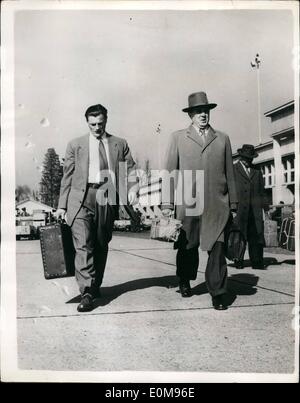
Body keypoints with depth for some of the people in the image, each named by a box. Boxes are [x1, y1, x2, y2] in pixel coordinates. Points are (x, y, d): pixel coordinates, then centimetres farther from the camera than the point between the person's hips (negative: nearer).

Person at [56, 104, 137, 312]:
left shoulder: (120, 144, 15)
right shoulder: (76, 145, 13)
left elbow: (130, 168, 11)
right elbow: (67, 176, 12)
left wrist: (132, 188, -10)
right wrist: (62, 205, 6)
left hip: (107, 198, 2)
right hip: (81, 197, -1)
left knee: (101, 245, 10)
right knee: (83, 244, -12)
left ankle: (95, 286, 27)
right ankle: (86, 293, -10)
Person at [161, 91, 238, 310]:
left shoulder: (223, 139, 15)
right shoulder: (178, 138, 10)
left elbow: (230, 173, 13)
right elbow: (170, 171, 5)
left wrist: (233, 204, 10)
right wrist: (167, 203, -1)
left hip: (217, 205, 1)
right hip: (188, 203, -1)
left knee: (217, 248, -4)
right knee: (187, 247, 9)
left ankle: (218, 293, 5)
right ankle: (185, 282, 32)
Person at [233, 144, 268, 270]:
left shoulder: (257, 171, 20)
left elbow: (262, 190, 19)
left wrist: (265, 206, 11)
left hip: (255, 209, 3)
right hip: (239, 208, -2)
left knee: (256, 235, -3)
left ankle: (257, 262, 0)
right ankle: (239, 262, 8)